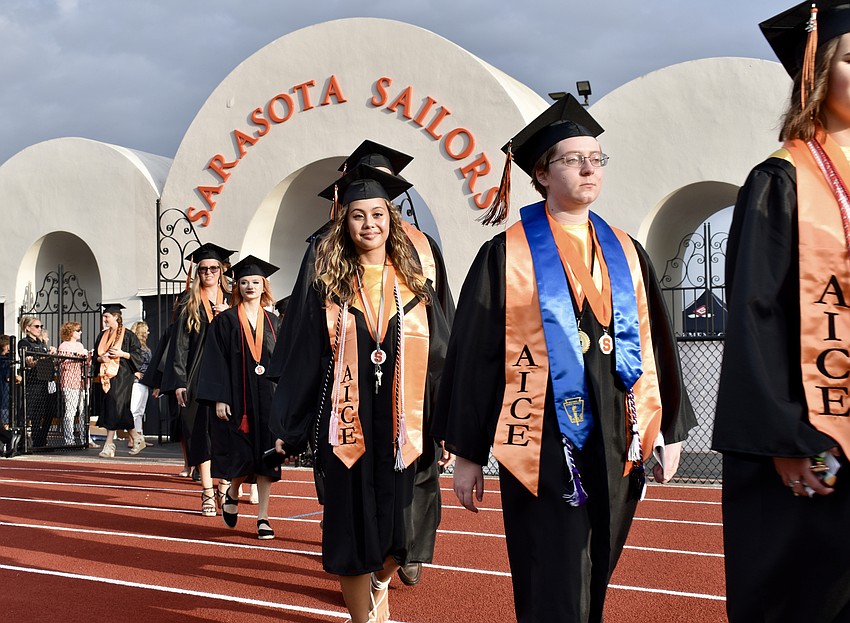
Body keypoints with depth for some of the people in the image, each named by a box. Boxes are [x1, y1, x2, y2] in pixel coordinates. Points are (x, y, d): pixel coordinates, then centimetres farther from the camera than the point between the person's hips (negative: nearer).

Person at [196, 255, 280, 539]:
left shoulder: (271, 323, 10)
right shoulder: (225, 321, 0)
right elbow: (216, 362, -4)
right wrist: (219, 399, -12)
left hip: (267, 399, 3)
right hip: (236, 398, -3)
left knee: (265, 458, 0)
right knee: (242, 457, -4)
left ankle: (263, 517, 6)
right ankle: (232, 494, 28)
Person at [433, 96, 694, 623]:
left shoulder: (626, 253, 11)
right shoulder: (507, 255, -3)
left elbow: (655, 344, 13)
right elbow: (474, 354, -3)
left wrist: (670, 431, 9)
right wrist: (467, 454, -5)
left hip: (618, 440, 5)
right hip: (546, 440, -4)